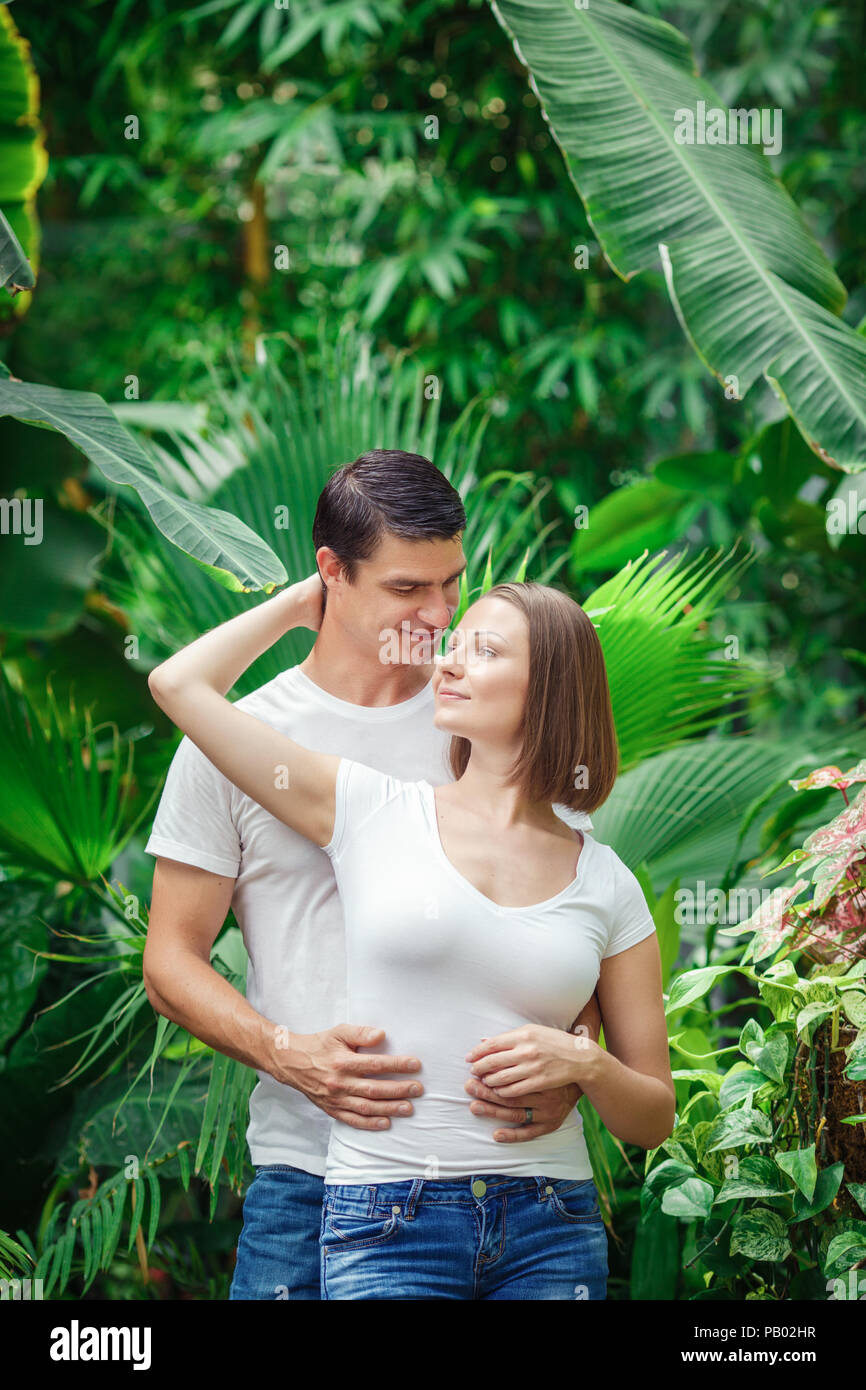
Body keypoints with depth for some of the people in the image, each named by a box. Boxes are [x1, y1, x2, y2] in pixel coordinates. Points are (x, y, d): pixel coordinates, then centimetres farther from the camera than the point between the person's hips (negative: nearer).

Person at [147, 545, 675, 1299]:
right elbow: (179, 683, 3)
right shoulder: (374, 811, 5)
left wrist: (584, 1062, -9)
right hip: (386, 1224, -1)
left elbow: (654, 1118, 12)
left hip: (551, 1233, 2)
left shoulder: (607, 885, 7)